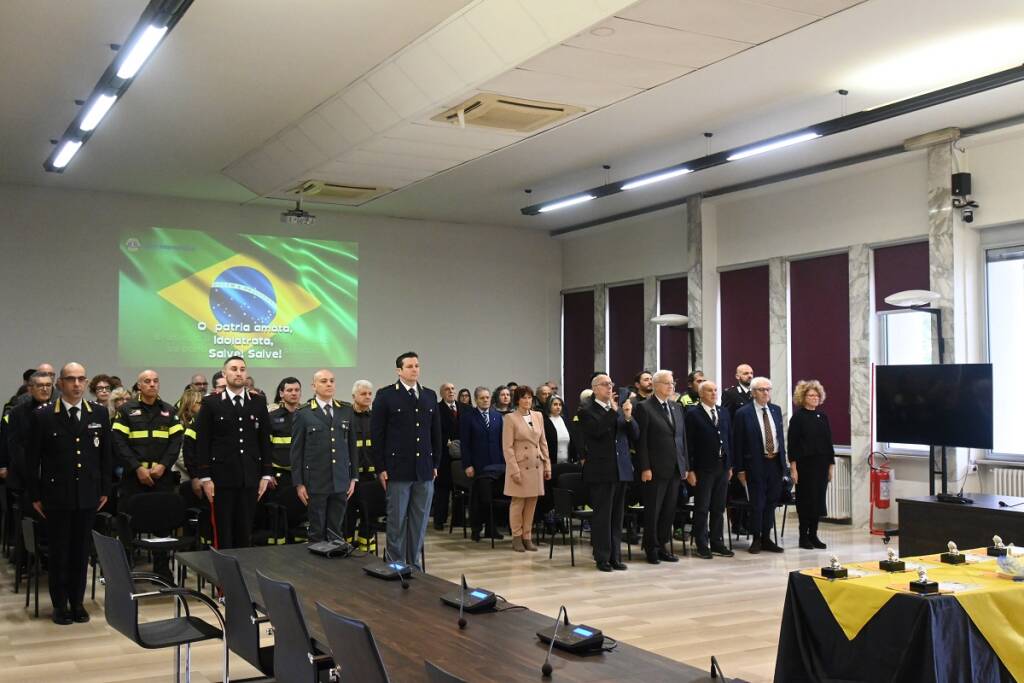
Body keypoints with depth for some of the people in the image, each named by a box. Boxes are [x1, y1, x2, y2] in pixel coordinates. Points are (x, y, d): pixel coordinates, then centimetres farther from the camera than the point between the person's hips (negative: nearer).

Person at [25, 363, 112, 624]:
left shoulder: (100, 413, 3)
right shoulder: (42, 416, -5)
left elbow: (105, 454, 9)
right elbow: (32, 459, -1)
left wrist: (105, 490, 7)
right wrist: (35, 495, -3)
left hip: (88, 495, 2)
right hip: (56, 495, -2)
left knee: (81, 551, 9)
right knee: (59, 552, 7)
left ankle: (77, 602, 21)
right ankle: (60, 604, 19)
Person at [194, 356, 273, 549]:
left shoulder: (259, 402, 8)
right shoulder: (210, 403, 0)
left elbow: (265, 440, 9)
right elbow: (202, 443, -2)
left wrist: (266, 475, 4)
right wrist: (205, 477, -7)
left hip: (250, 478, 2)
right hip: (222, 478, -2)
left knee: (245, 532, 6)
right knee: (223, 532, 3)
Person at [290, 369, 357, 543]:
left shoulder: (346, 411, 9)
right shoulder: (303, 414, -1)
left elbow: (352, 445, 12)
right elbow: (296, 450, -1)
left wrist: (353, 477, 9)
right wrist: (298, 483, -4)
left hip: (341, 482, 3)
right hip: (316, 482, -2)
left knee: (336, 532, 6)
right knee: (317, 532, 5)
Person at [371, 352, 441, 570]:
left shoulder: (430, 396, 12)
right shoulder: (386, 396, -2)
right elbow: (377, 434, -3)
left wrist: (436, 464, 11)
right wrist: (381, 468, -7)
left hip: (424, 469, 4)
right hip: (398, 468, -4)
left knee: (419, 521, 8)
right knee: (397, 521, 3)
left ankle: (414, 565, 19)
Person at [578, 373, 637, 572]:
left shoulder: (619, 409, 13)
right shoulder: (586, 411, -3)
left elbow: (634, 435, 8)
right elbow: (597, 430, -21)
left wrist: (628, 417, -9)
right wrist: (612, 410, -19)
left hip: (621, 470, 6)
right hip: (601, 471, -5)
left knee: (617, 516, 10)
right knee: (602, 516, -1)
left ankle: (615, 556, 17)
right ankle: (602, 558, 6)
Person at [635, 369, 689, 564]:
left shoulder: (677, 407, 14)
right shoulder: (645, 408, -7)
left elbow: (682, 437, 16)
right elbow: (641, 441, -10)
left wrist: (685, 465, 11)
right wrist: (645, 468, -15)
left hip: (675, 468, 6)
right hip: (655, 469, -6)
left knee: (669, 510, 9)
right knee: (653, 510, 3)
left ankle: (663, 546, 20)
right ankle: (651, 548, 14)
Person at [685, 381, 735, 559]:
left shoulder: (724, 413, 11)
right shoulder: (693, 414, -6)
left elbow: (729, 439, 14)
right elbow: (689, 443, -9)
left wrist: (730, 465, 10)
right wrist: (690, 470, -12)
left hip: (722, 467, 5)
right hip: (703, 468, -5)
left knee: (719, 508, 11)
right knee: (702, 509, 1)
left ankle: (717, 543, 19)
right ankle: (702, 545, 8)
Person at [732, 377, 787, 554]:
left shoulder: (776, 410, 10)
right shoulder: (743, 413, -7)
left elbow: (780, 435, 16)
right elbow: (738, 443, -7)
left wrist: (783, 459, 9)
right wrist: (740, 468, -9)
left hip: (775, 462, 5)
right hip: (756, 464, -5)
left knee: (771, 502, 11)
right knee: (757, 503, 1)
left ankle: (766, 538, 21)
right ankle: (756, 539, 14)